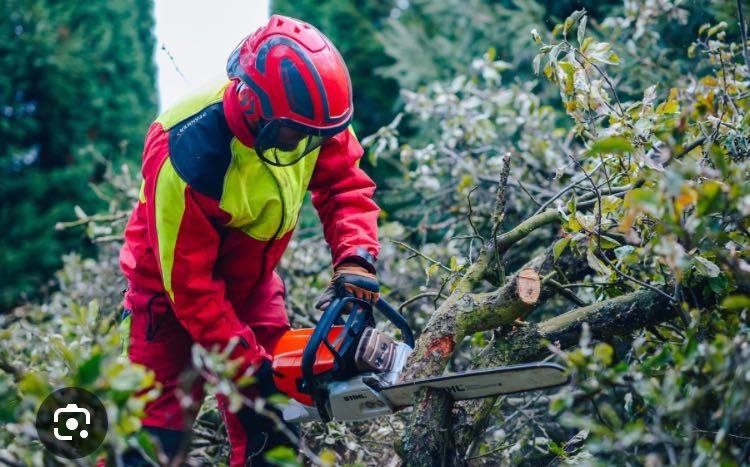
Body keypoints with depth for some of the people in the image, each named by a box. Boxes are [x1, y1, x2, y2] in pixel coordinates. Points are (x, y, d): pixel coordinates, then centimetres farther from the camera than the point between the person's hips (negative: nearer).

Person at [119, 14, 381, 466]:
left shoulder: (308, 113, -21)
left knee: (269, 430, 7)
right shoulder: (189, 158, -35)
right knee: (158, 430, -8)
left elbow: (344, 184, -9)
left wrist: (355, 260, -27)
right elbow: (189, 282, -28)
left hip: (252, 283, 5)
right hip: (174, 288, -5)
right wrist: (249, 366, -23)